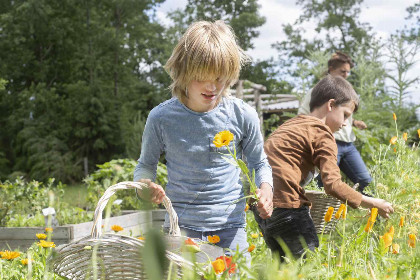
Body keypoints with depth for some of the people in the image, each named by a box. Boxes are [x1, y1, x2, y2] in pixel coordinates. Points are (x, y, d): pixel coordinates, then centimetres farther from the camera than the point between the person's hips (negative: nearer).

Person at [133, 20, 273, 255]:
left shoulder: (242, 116, -4)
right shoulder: (161, 117, -5)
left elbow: (259, 164, 12)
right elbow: (146, 164, 10)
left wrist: (265, 188, -9)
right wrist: (144, 184, -12)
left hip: (230, 227, 0)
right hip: (180, 226, 0)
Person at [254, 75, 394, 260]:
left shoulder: (291, 124, 21)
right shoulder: (322, 133, -5)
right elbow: (332, 184, -15)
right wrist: (370, 203, -7)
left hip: (261, 204, 9)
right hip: (286, 207, -9)